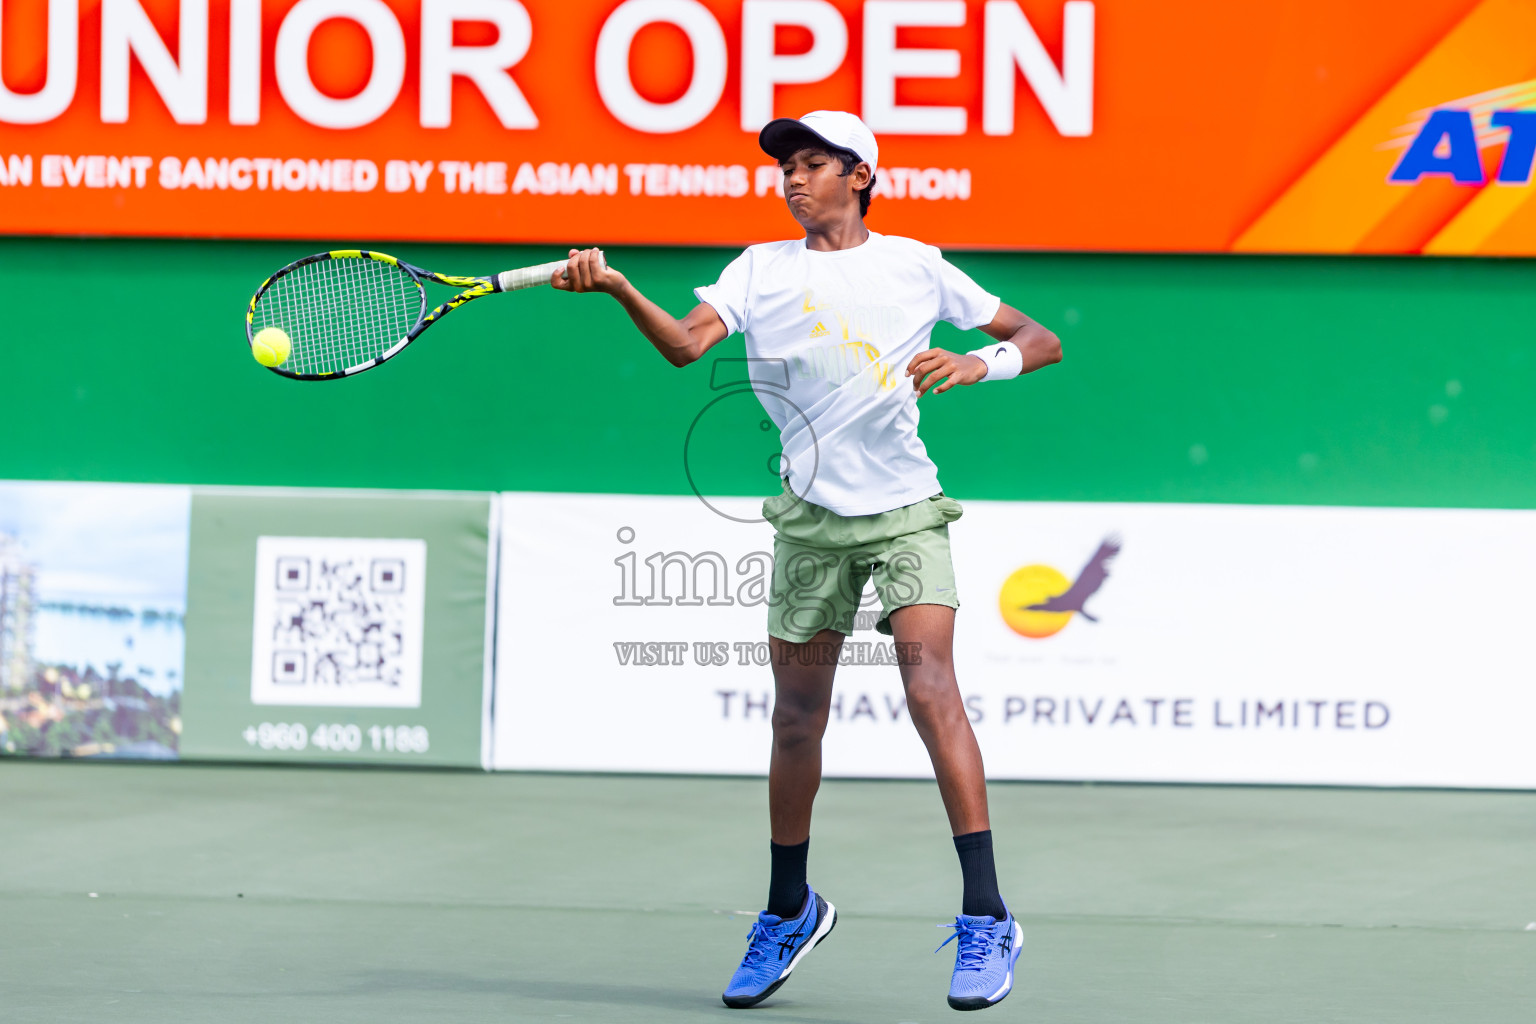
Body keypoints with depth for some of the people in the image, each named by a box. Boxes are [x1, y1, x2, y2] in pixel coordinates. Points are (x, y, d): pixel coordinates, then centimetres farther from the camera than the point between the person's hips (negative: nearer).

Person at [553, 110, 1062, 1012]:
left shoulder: (915, 264, 4)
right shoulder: (761, 269, 7)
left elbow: (1042, 341, 6)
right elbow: (686, 344, -10)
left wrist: (979, 363, -14)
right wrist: (617, 288, -27)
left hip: (905, 514, -2)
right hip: (810, 521, 3)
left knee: (931, 686, -19)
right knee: (797, 718, 8)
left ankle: (985, 920, -20)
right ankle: (789, 912, 28)